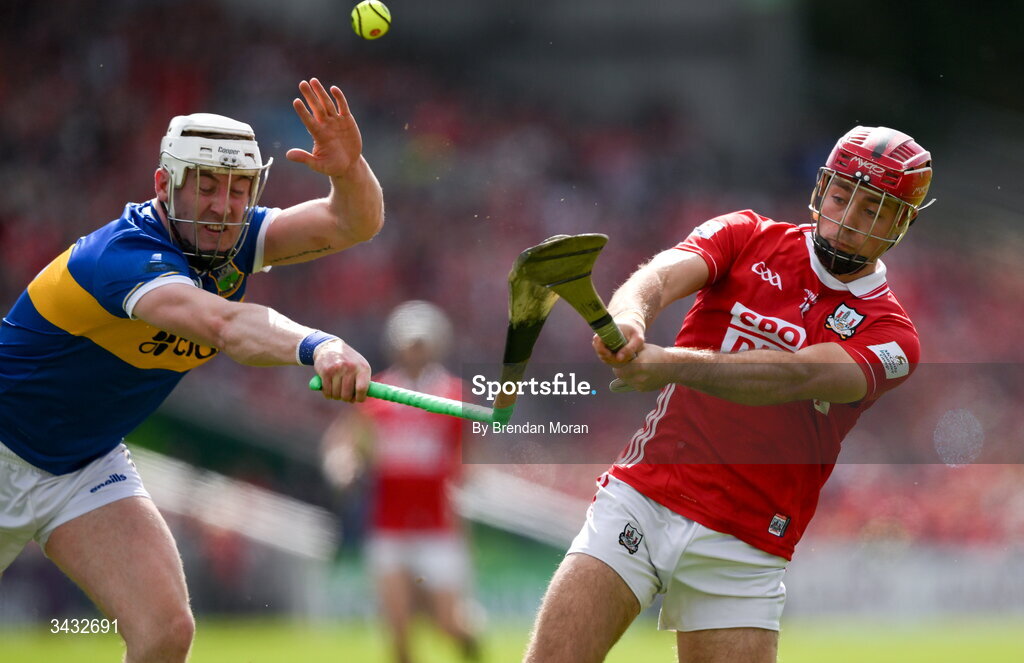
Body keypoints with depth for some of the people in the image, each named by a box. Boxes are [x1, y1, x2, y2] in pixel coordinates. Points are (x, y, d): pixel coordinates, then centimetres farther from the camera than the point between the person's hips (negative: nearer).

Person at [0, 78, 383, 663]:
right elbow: (225, 324, -50)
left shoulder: (231, 242, -9)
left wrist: (349, 170, -41)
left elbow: (353, 223, -18)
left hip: (89, 464, 6)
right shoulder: (124, 255, -32)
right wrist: (317, 347, -68)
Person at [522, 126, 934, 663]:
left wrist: (670, 363, -35)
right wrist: (627, 317, -38)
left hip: (744, 553, 0)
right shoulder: (746, 237, 8)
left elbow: (795, 376, -19)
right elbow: (660, 276, -12)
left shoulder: (889, 335, 1)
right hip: (639, 499, 0)